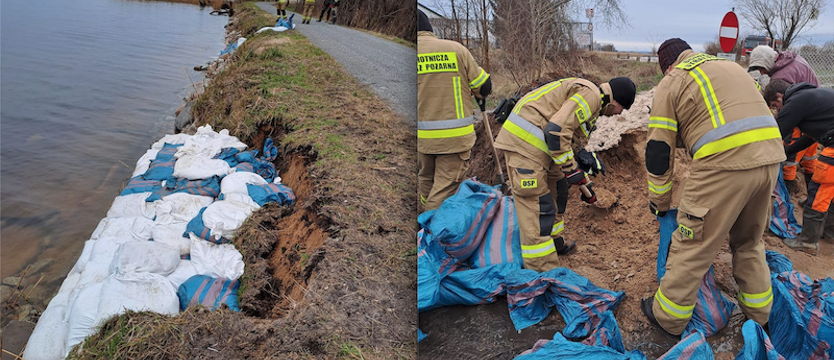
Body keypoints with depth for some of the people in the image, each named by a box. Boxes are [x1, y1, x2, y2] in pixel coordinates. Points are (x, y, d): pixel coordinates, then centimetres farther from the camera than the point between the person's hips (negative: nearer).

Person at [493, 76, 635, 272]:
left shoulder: (593, 102, 25)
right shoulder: (591, 94, -10)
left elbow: (572, 140, 31)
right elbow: (557, 131, -22)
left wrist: (584, 183, 34)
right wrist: (570, 169, -12)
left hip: (536, 143, 11)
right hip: (525, 140, -11)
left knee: (557, 191, 23)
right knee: (537, 205, -11)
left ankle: (554, 243, 39)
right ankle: (543, 273, -7)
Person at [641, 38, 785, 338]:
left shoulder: (672, 81, 7)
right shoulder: (731, 66, 28)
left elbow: (659, 148, 4)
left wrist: (659, 201, 14)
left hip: (725, 163, -7)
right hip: (770, 158, 7)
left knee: (692, 244, 5)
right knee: (749, 242, 25)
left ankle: (668, 318, 17)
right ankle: (758, 315, 38)